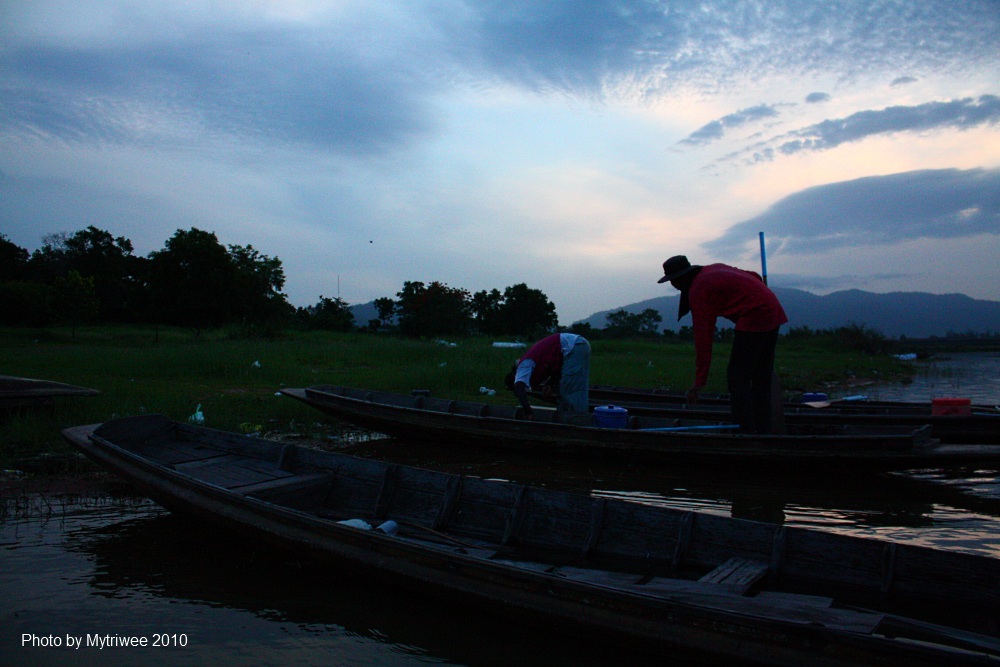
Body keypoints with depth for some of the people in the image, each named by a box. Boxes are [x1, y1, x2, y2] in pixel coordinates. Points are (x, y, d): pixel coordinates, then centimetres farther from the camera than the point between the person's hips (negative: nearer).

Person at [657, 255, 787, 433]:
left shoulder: (698, 291, -8)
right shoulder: (714, 269, 18)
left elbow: (703, 338, -11)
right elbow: (755, 277, 21)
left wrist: (699, 381, -8)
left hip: (753, 319, -9)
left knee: (737, 379, -6)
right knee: (761, 379, 12)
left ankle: (745, 431, -10)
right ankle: (763, 431, 16)